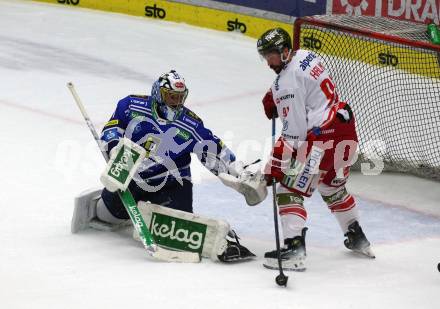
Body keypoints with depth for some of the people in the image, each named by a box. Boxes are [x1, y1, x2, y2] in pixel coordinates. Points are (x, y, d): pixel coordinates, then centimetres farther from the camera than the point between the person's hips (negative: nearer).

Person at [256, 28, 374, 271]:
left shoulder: (287, 82, -18)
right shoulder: (304, 56, 8)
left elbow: (294, 131, -20)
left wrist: (277, 165, -18)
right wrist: (274, 97, 19)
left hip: (322, 137, -10)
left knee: (289, 189, -6)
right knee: (332, 186, 29)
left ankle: (294, 250, -16)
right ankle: (357, 238, 42)